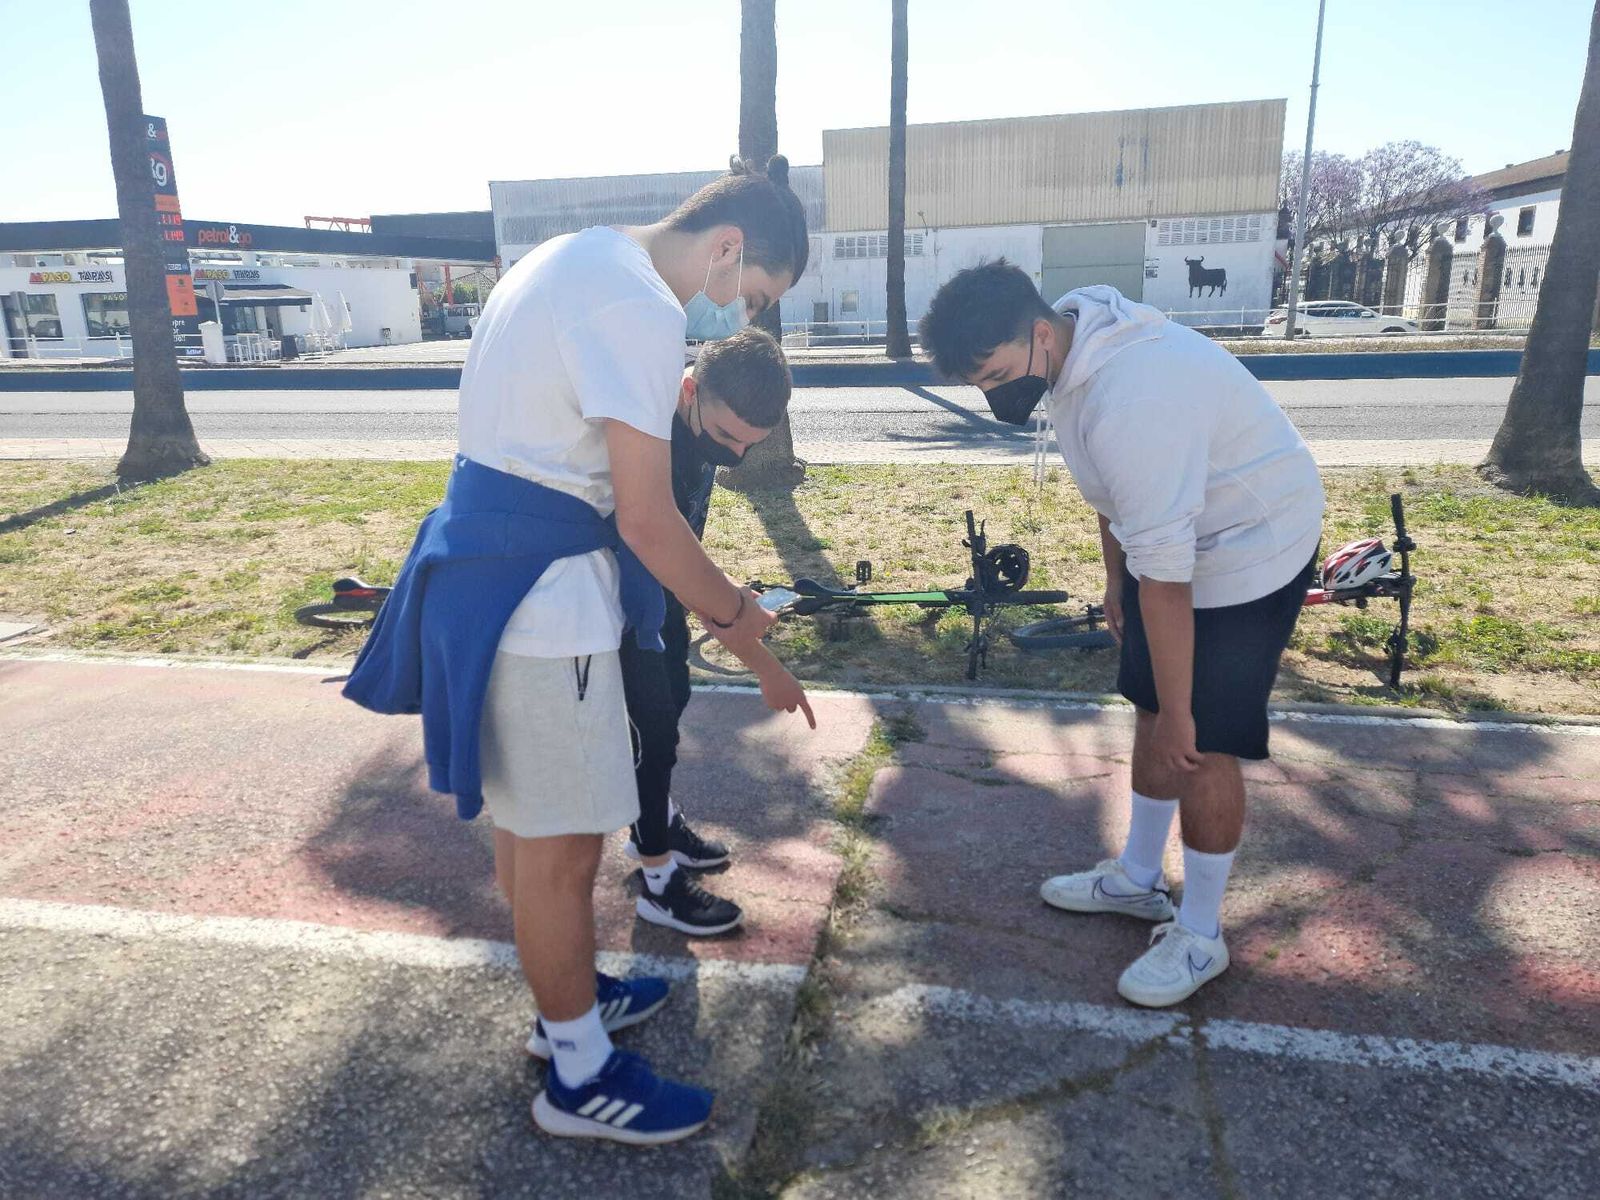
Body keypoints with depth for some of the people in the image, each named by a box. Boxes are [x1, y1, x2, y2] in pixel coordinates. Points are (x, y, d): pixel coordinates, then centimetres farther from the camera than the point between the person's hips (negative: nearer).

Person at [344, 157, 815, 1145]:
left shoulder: (583, 257, 13)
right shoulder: (640, 307, -19)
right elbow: (647, 520, -21)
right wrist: (747, 637, -10)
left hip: (491, 555, 11)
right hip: (537, 586, -11)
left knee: (529, 821, 22)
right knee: (562, 844, 3)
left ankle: (571, 994, 41)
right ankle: (581, 1077, 22)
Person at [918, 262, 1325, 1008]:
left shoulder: (1129, 399, -36)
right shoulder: (1074, 351, -5)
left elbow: (1166, 574, -32)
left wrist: (1178, 713, -25)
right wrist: (1114, 579, 18)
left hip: (1250, 550, -9)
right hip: (1169, 538, 9)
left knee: (1202, 745, -3)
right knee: (1150, 713, 16)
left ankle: (1200, 936, 16)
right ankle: (1137, 878, 34)